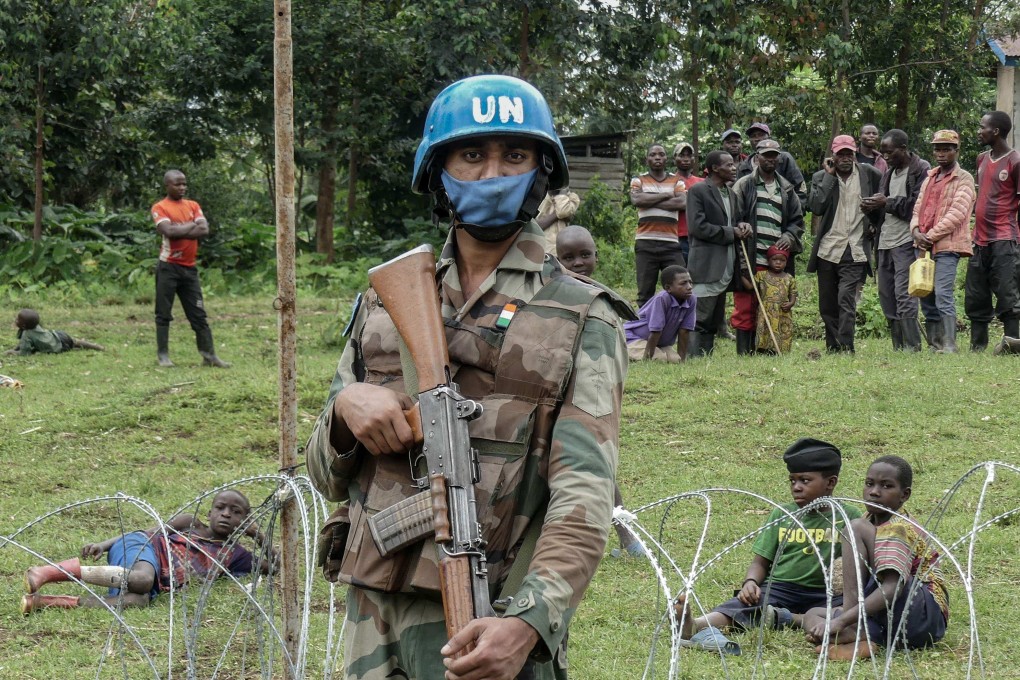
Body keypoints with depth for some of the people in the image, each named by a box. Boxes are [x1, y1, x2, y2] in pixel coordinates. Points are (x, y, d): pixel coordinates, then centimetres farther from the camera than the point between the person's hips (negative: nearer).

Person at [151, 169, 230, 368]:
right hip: (168, 267, -5)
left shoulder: (193, 206, 11)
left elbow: (204, 230, -4)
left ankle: (209, 355, 7)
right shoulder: (160, 208, -4)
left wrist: (179, 231, -14)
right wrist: (191, 226, -8)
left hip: (189, 267, 5)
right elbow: (168, 230, -21)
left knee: (198, 314, 6)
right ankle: (163, 355, 6)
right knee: (164, 314, 0)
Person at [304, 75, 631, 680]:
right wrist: (344, 407, -4)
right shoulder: (386, 300, 13)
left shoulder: (582, 321, 0)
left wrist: (526, 621, -28)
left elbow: (584, 499, -12)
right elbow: (329, 477, 18)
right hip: (375, 613, 4)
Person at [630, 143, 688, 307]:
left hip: (671, 244, 1)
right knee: (645, 293, 2)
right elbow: (636, 200, -10)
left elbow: (682, 203, -7)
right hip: (646, 243, -1)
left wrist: (650, 202, -7)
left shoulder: (677, 181, 13)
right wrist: (666, 195, -4)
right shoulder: (639, 181, 11)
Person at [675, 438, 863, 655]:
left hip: (824, 595, 0)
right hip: (779, 588, 0)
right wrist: (750, 582, -10)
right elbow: (761, 562, 11)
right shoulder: (781, 515, 13)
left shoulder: (849, 517, 7)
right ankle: (696, 625, -59)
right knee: (746, 600, -30)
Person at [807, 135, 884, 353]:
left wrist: (874, 210, 0)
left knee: (846, 300, -17)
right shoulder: (821, 177, 5)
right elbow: (816, 207, -12)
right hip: (827, 250, 2)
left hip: (855, 251, -2)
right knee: (827, 306, 8)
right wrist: (829, 175, -7)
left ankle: (845, 348, -19)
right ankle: (832, 349, 19)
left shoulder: (869, 175, 6)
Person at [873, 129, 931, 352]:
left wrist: (888, 203, -13)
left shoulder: (921, 170, -5)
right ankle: (898, 348, 11)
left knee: (904, 296, -14)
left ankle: (912, 346, -12)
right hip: (886, 242, 8)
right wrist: (874, 206, 3)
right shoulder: (889, 173, 21)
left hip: (906, 242, -8)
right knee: (886, 296, 6)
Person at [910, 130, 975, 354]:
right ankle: (934, 345, 12)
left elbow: (957, 214, -12)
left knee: (943, 295, -16)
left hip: (947, 245, -7)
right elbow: (918, 208, 18)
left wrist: (930, 236, -13)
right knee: (926, 297, 7)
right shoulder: (929, 178, 21)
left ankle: (949, 346, -17)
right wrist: (916, 231, -2)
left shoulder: (963, 179, -2)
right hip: (924, 246, 7)